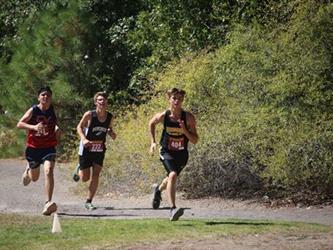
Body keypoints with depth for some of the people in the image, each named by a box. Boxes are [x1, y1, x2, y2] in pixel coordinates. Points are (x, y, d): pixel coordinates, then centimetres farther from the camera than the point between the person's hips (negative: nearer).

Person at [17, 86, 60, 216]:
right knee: (34, 178, 16)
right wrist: (34, 127, -34)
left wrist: (57, 129, 0)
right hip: (33, 147, 0)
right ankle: (28, 170, 56)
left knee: (48, 171, -25)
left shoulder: (52, 110, 1)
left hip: (49, 148, 0)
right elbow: (19, 124, -18)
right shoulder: (33, 110, -9)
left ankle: (48, 203, -30)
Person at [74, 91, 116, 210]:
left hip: (99, 150, 3)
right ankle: (79, 170, 39)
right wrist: (84, 139, -21)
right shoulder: (89, 115, -15)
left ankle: (88, 202, 5)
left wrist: (112, 134, -10)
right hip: (86, 148, -3)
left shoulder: (110, 117, -4)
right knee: (85, 178, 3)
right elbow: (79, 127, -5)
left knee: (95, 177, -6)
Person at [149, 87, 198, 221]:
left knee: (172, 177, 22)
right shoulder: (163, 116, -15)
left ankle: (158, 189, 57)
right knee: (173, 175, -27)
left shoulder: (188, 117, -15)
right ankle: (173, 209, -29)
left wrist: (184, 130, -29)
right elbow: (151, 124, 9)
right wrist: (153, 142, 4)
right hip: (167, 152, -3)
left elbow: (195, 140, -13)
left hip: (182, 154, 3)